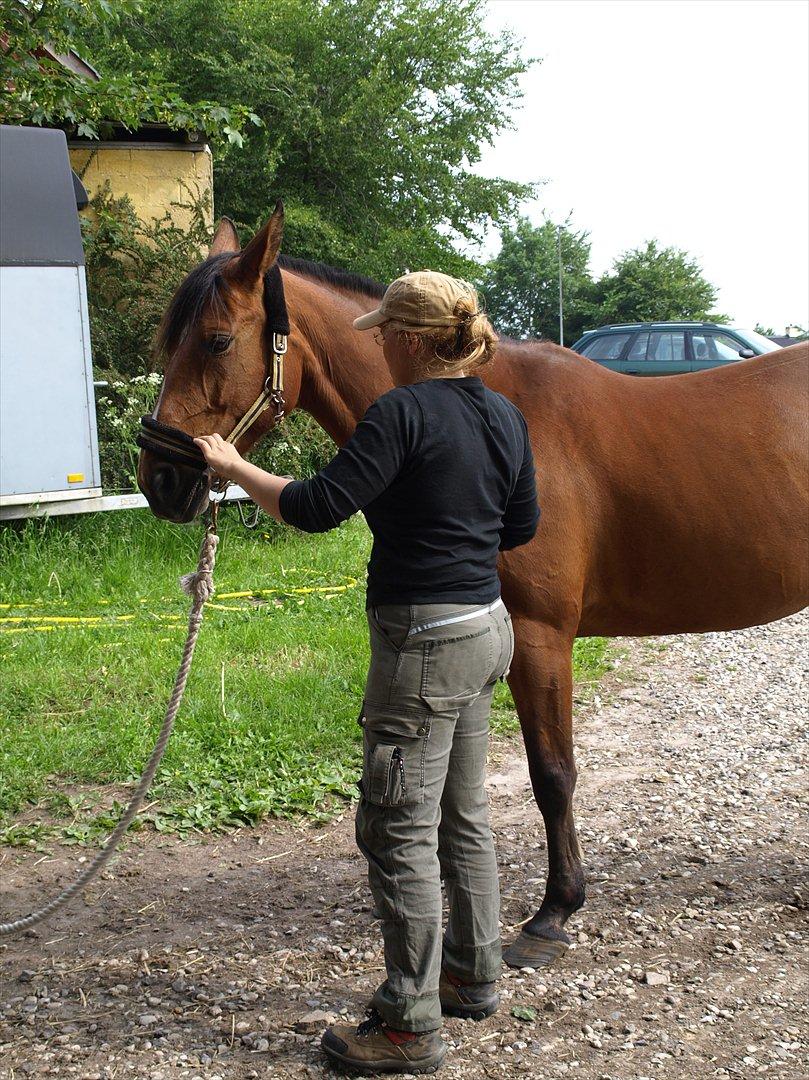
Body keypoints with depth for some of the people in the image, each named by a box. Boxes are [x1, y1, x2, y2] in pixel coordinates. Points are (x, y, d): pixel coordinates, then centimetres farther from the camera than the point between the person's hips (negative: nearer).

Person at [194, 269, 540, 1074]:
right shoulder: (505, 416, 8)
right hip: (486, 626, 9)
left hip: (424, 640, -9)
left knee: (399, 828, -1)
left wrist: (233, 467, -5)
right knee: (462, 814, 21)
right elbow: (522, 527, 16)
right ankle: (474, 976, 34)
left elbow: (317, 508, -19)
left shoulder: (402, 413, -17)